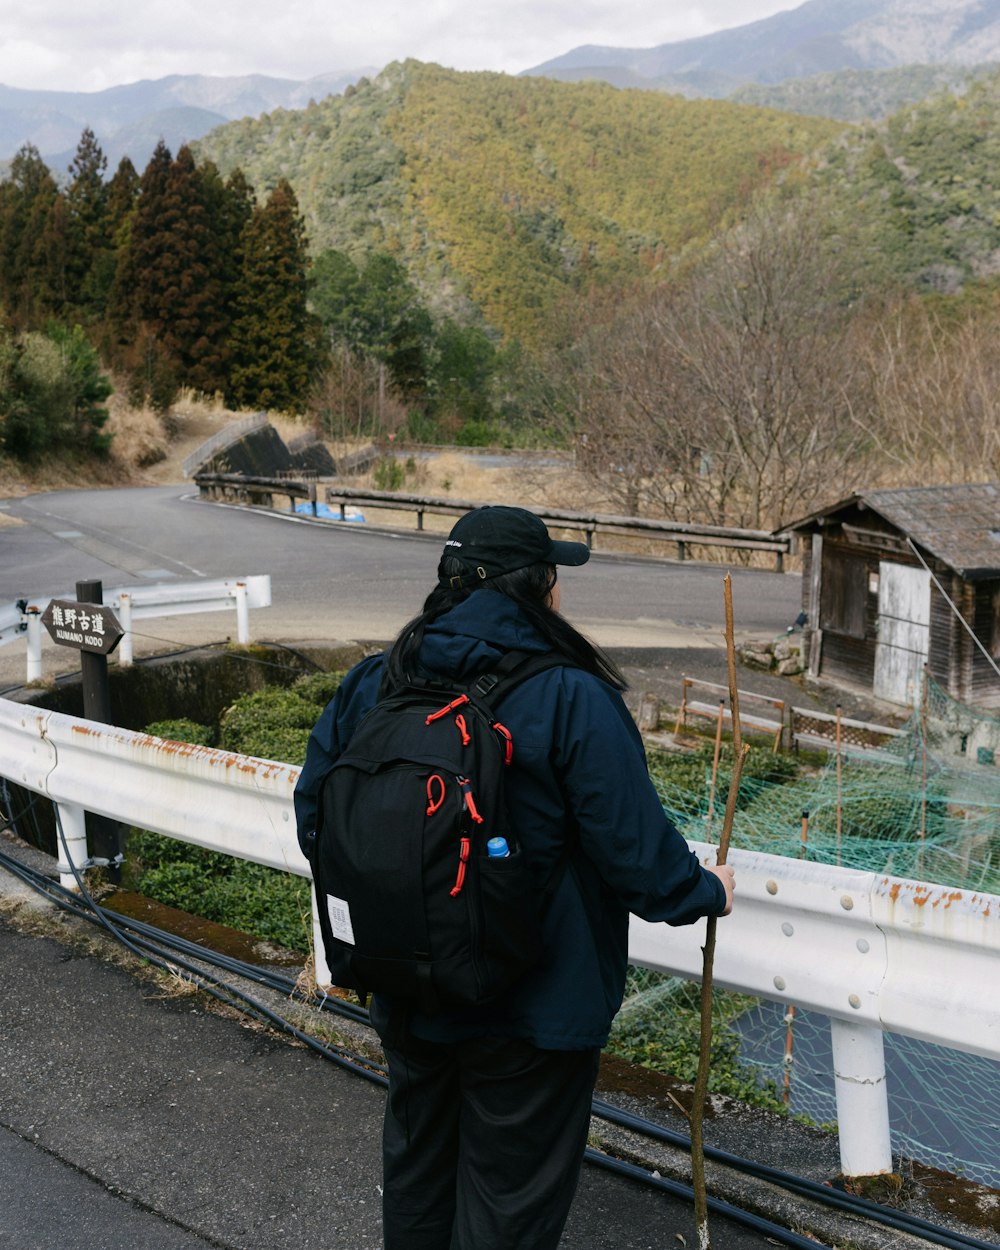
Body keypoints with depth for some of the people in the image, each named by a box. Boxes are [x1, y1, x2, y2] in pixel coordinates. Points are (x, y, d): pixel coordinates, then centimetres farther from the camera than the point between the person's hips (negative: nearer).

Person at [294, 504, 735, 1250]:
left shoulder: (372, 685, -5)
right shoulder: (573, 700, -21)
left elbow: (315, 817, 2)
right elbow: (635, 846, -20)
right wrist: (706, 894, 1)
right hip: (533, 1013, -5)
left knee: (416, 1173, 26)